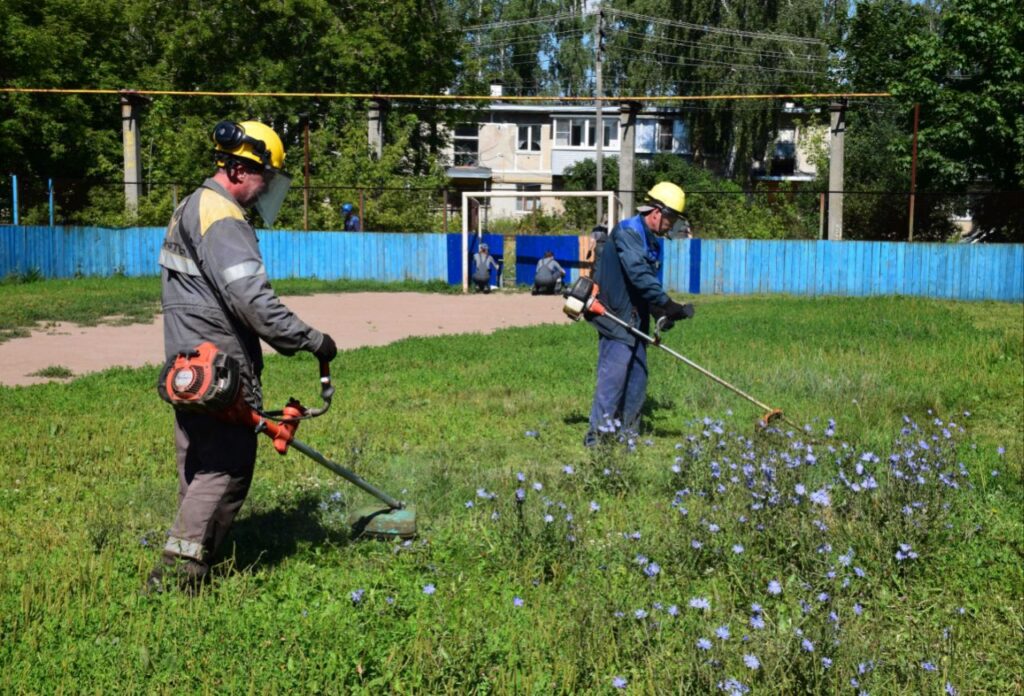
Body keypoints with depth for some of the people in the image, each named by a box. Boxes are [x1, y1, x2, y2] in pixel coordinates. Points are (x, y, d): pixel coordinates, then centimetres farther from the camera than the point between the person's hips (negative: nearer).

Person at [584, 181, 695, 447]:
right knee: (614, 373, -11)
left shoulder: (653, 242, 16)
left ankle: (628, 433, 21)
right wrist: (668, 304, -29)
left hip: (636, 320, 10)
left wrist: (661, 313, 0)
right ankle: (598, 433, -7)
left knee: (637, 377, 12)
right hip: (615, 317, -10)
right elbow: (639, 275, -26)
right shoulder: (627, 232, -14)